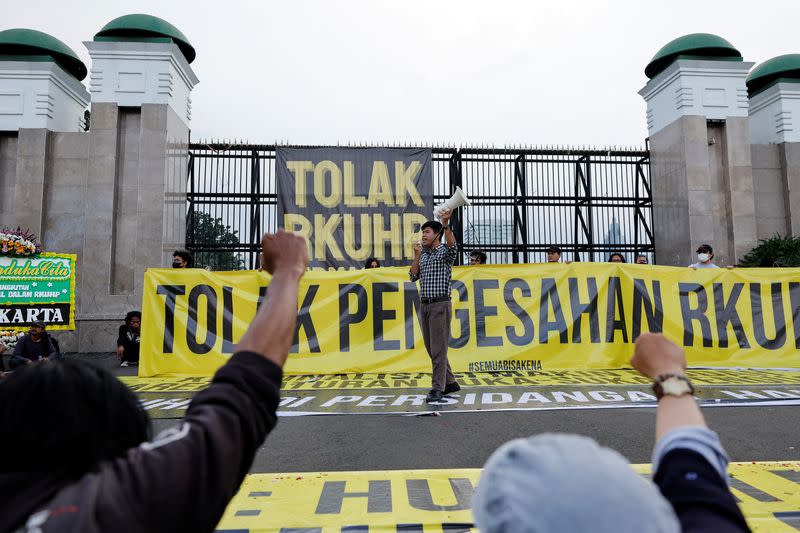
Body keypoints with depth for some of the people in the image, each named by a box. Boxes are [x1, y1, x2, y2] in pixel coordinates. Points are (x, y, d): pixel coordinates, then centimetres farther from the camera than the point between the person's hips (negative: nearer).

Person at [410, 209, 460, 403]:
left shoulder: (445, 252, -3)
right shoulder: (424, 255, 16)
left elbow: (452, 246, -26)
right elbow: (413, 276, 11)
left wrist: (446, 224, -37)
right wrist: (417, 255, 5)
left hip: (440, 304, -8)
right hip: (425, 305, 8)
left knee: (438, 349, -7)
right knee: (431, 348, 12)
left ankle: (437, 388, -1)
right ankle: (450, 383, 23)